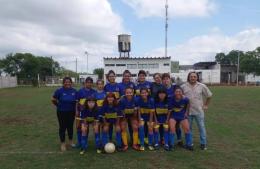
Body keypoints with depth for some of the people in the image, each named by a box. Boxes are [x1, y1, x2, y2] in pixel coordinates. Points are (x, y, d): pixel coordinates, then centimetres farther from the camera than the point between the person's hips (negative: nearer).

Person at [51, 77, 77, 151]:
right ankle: (62, 143, 20)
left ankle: (71, 141, 32)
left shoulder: (74, 91, -4)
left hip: (71, 112, 3)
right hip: (62, 112, -3)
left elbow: (77, 100, 9)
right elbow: (53, 100, -2)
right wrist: (59, 106, 3)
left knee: (70, 126, 15)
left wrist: (72, 106, 2)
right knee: (62, 127, 6)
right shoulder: (59, 91, -11)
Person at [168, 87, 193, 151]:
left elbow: (188, 105, 4)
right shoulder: (172, 100, -21)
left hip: (182, 116, 2)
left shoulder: (185, 99, -20)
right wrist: (167, 119, -6)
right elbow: (169, 110, -11)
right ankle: (171, 144, 2)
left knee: (187, 129, -2)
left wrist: (186, 112, 2)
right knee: (172, 129, -15)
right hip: (173, 116, -1)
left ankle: (188, 144, 17)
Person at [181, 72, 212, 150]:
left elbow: (209, 95, 10)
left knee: (202, 127, 6)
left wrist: (206, 105, 8)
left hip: (199, 111, 0)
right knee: (188, 128, 9)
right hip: (187, 111, 0)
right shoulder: (183, 86, -3)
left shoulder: (202, 86, -2)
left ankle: (203, 144, 19)